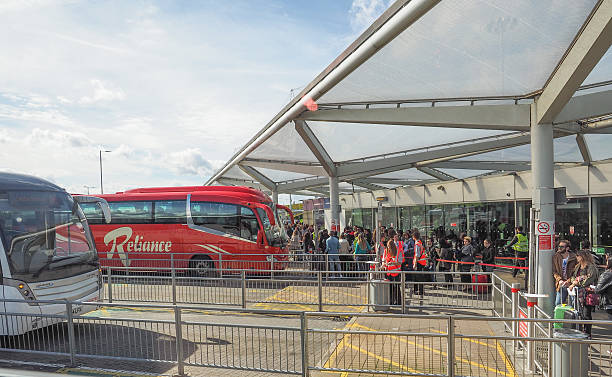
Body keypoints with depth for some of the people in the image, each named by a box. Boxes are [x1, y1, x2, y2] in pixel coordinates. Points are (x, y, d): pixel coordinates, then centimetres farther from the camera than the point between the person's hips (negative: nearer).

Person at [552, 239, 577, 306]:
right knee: (557, 304, 2)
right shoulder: (556, 257, 4)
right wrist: (559, 280, -10)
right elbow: (554, 271, 6)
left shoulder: (574, 258, -4)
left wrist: (569, 281, -14)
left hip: (571, 284, -2)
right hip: (561, 285, 3)